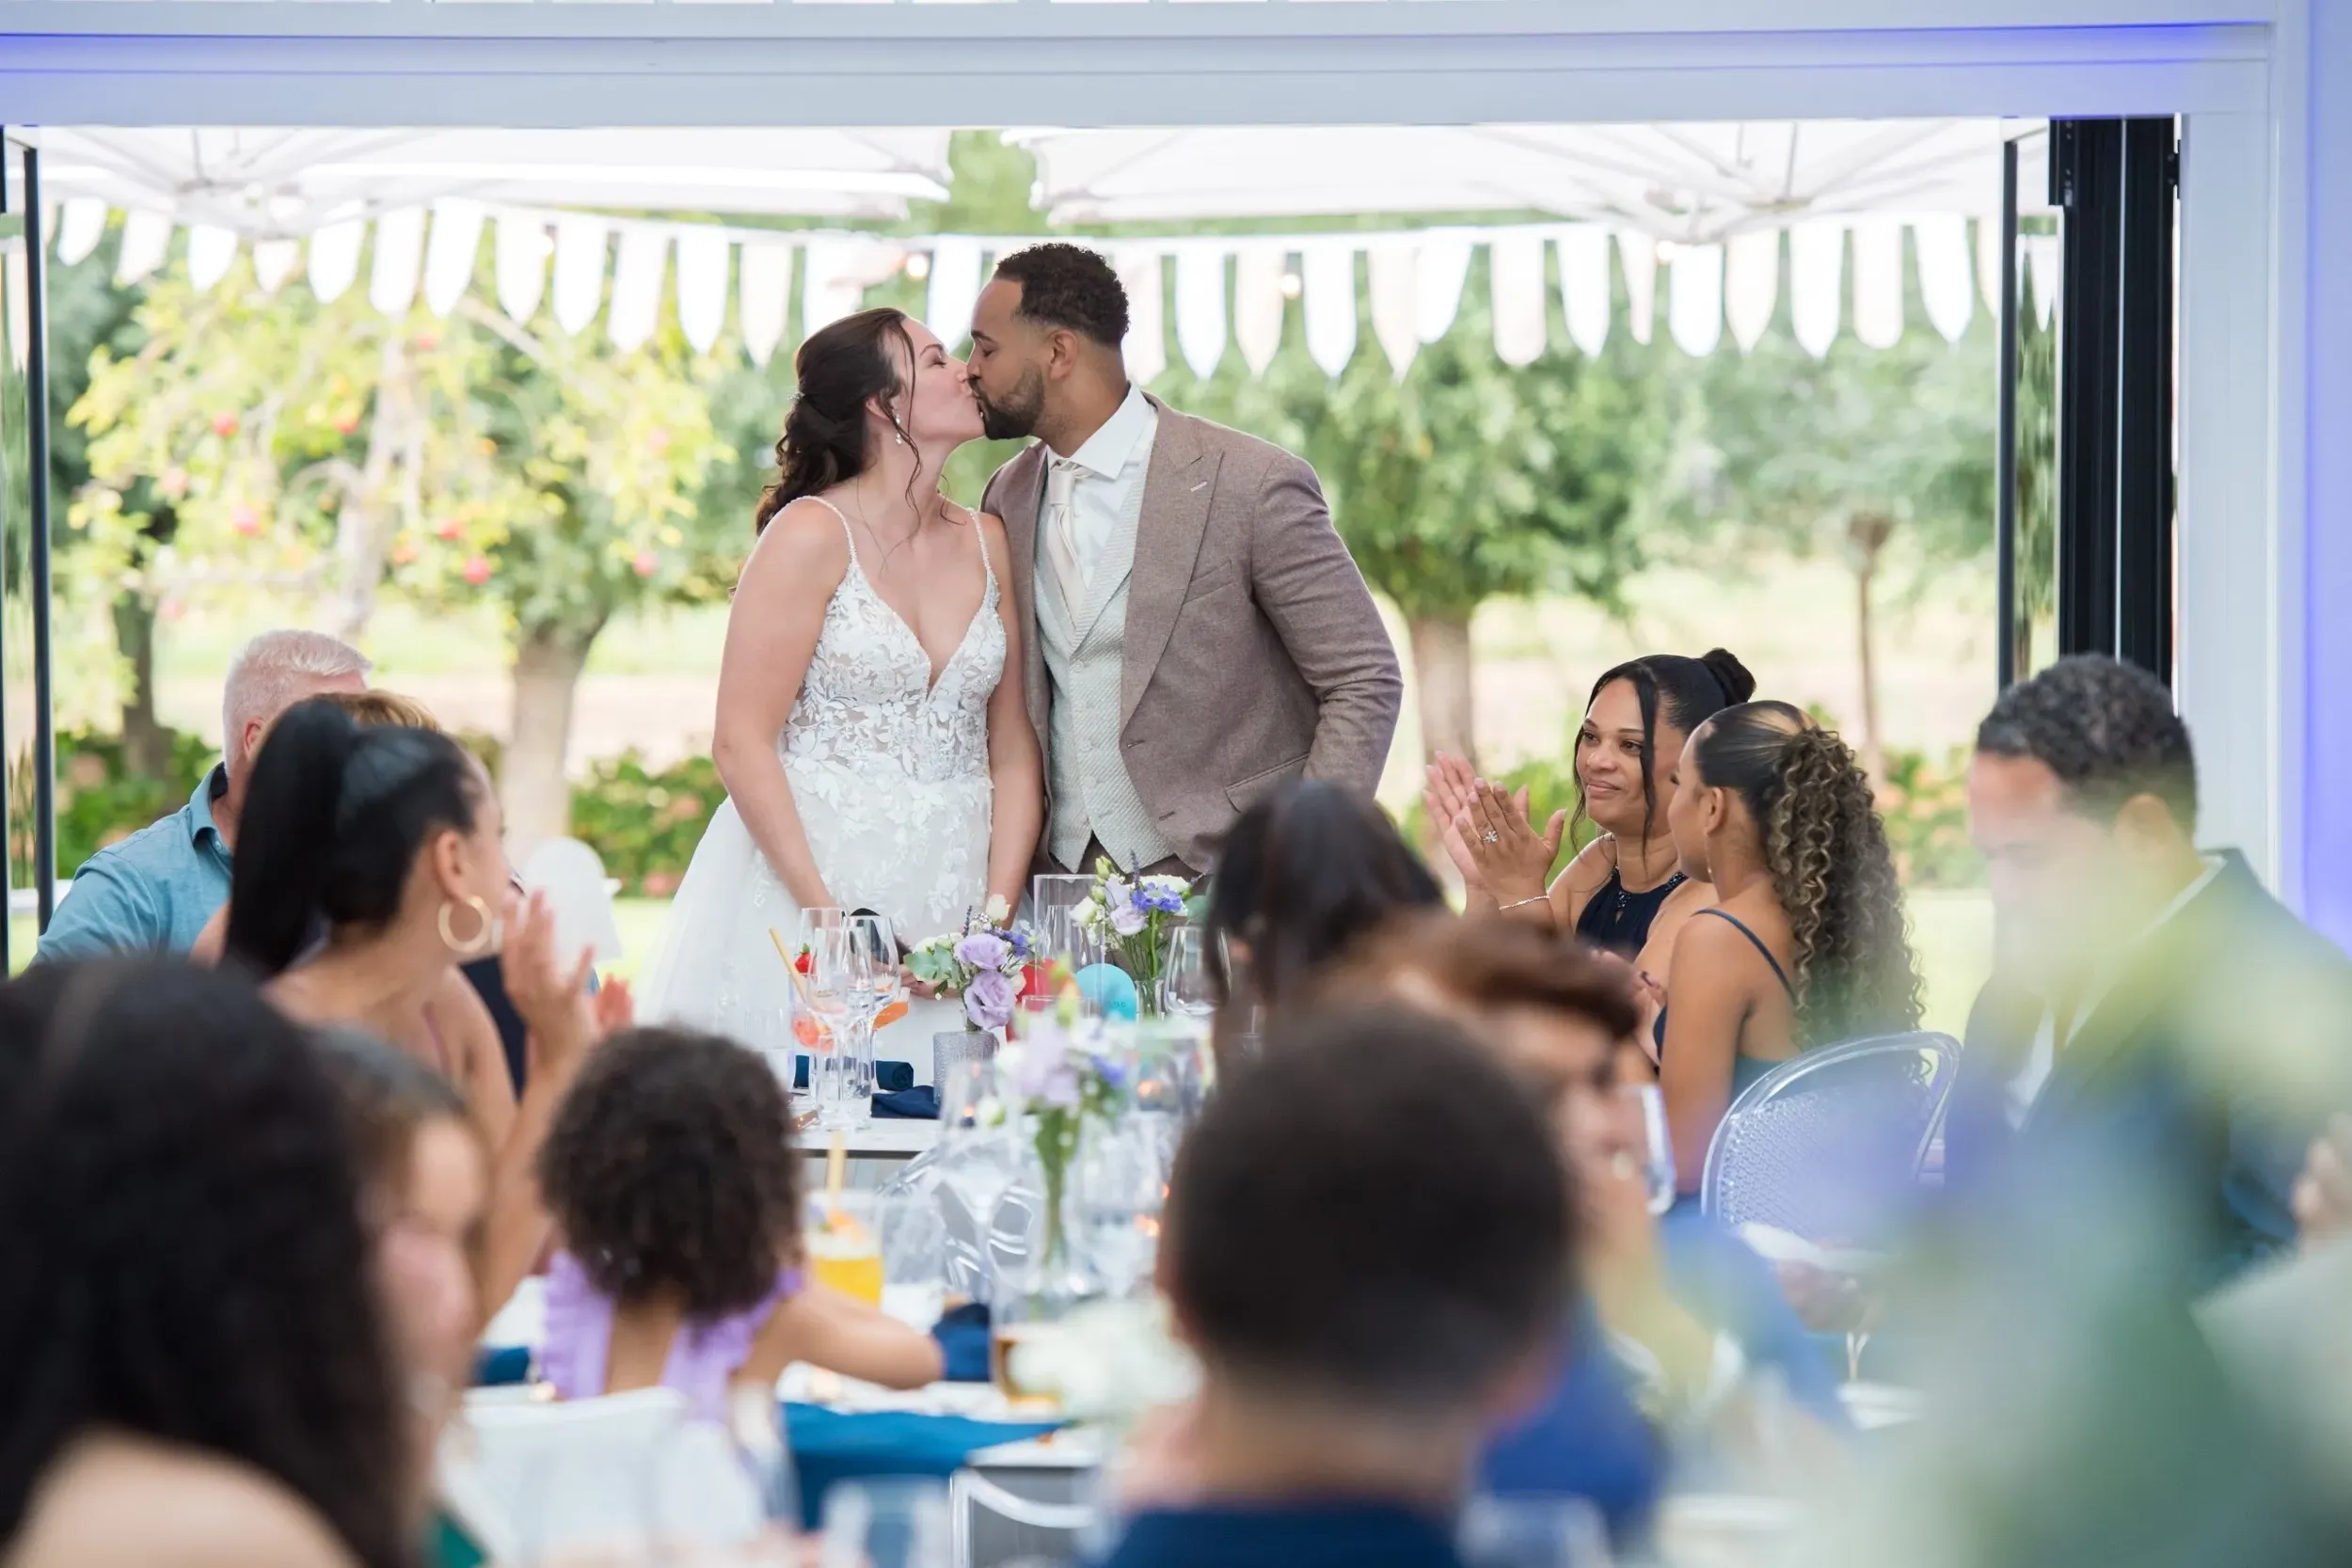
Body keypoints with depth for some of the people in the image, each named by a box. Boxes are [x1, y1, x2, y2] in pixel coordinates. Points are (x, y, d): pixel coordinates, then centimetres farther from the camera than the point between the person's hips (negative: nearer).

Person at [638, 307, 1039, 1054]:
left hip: (949, 897, 5)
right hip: (809, 878, -5)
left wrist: (996, 917, -4)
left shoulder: (985, 542, 10)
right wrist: (830, 916, -17)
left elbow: (1013, 748, 9)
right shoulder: (812, 536, -7)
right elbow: (741, 746, -10)